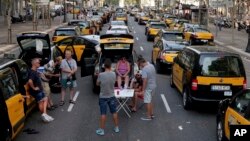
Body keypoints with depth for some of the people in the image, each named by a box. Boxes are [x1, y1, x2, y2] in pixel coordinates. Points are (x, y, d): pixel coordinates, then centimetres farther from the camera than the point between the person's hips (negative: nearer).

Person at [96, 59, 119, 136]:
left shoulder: (101, 75, -18)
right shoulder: (113, 74, -10)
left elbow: (97, 83, -3)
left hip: (103, 97, -3)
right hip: (112, 96, 3)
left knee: (103, 114, 4)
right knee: (114, 112, 15)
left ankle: (101, 130, 11)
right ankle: (116, 128, 26)